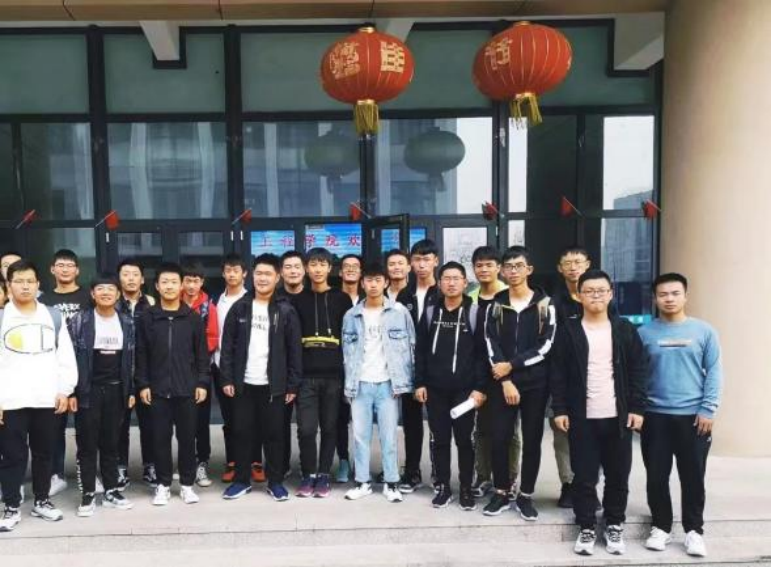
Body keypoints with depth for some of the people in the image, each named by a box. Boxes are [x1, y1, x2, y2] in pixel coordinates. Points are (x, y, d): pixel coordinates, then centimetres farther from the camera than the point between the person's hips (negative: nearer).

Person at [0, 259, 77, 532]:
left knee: (44, 453, 13)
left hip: (47, 399, 2)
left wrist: (65, 390, 1)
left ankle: (42, 501, 28)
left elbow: (66, 357, 7)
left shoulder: (54, 316, 6)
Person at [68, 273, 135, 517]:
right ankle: (88, 494, 13)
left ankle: (111, 491, 19)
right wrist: (71, 391, -9)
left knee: (111, 442, 10)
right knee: (87, 443, 3)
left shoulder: (127, 322, 5)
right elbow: (70, 356, -4)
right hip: (88, 390, -2)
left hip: (116, 389, 3)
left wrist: (131, 390, 6)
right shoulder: (80, 320, -4)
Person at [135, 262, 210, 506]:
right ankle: (163, 484, 20)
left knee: (187, 438, 7)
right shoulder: (147, 318, 2)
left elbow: (202, 353, 3)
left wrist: (202, 382, -2)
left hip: (187, 388, 0)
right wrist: (142, 384, -3)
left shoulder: (193, 318, 2)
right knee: (161, 438, 7)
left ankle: (187, 484, 19)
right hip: (158, 388, 0)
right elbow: (141, 354, 3)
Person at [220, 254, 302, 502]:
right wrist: (227, 378, -3)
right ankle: (241, 480, 23)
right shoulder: (240, 307, 3)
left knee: (274, 434, 7)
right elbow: (228, 345, 4)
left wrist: (292, 384, -5)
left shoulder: (286, 310, -2)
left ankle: (275, 481, 19)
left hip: (273, 385, -1)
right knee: (242, 433, 9)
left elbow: (294, 350, -2)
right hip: (243, 383, 2)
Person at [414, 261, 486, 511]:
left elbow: (482, 352, -4)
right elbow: (420, 350, 8)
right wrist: (419, 382, 2)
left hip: (464, 388, -2)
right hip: (435, 388, 2)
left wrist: (480, 387, -10)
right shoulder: (430, 312, 7)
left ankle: (466, 488, 19)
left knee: (464, 439, 5)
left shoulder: (474, 312, -1)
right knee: (440, 439, 8)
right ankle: (443, 487, 21)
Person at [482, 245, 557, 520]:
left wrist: (512, 365, -13)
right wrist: (506, 381, -12)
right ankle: (501, 493, 18)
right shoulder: (496, 305, 5)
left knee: (532, 440, 5)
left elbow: (546, 345, -7)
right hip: (502, 383, 1)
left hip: (535, 382, -1)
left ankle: (525, 496, 19)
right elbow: (492, 346, -2)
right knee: (500, 438, 2)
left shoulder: (544, 304, 1)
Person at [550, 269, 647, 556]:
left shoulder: (625, 329, 4)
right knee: (584, 477, 5)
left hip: (618, 416, 1)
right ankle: (587, 528, 19)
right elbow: (558, 374, 0)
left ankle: (614, 525, 27)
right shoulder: (568, 331, 0)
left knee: (618, 476, 9)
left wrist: (637, 408, -2)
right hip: (582, 417, -1)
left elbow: (638, 371, 4)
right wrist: (559, 409, -6)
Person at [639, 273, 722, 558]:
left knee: (693, 476, 8)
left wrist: (708, 409, -7)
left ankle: (694, 530, 24)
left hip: (693, 416, 0)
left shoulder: (704, 331, 0)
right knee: (657, 476, 8)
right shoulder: (645, 333, 1)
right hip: (655, 416, 1)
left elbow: (714, 372, 0)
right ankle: (661, 526, 24)